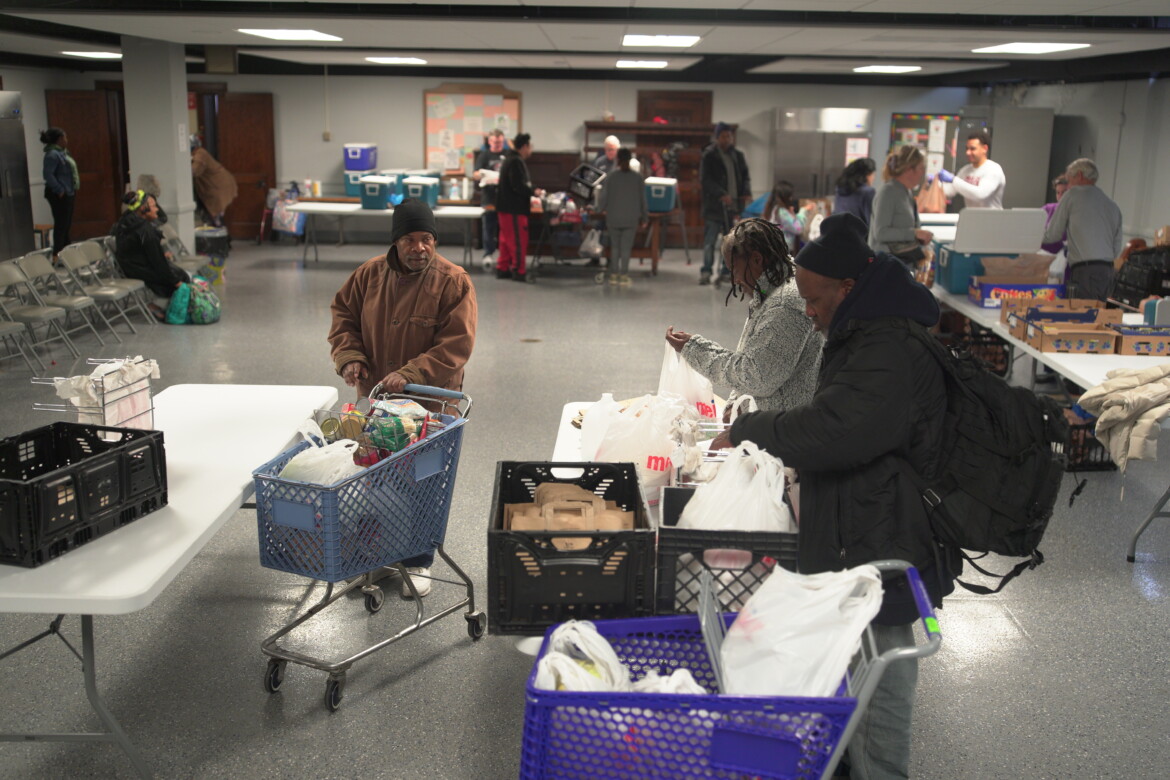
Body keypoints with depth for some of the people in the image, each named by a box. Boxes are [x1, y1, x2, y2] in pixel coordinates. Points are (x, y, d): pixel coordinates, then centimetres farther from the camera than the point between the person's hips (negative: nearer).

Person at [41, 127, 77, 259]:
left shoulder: (61, 152, 15)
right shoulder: (52, 154, -16)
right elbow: (48, 174, -24)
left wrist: (74, 189, 14)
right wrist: (59, 190, -22)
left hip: (67, 193, 10)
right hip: (60, 195, -10)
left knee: (66, 224, 16)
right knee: (61, 224, -8)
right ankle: (58, 254, -5)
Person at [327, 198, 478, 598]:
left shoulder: (454, 282, -12)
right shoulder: (370, 274, 0)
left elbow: (456, 345, -17)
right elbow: (343, 316, 11)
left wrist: (410, 375, -25)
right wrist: (349, 357, -8)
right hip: (376, 399, 4)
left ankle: (419, 563, 21)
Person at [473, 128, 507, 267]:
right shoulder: (484, 155, 6)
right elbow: (475, 175, -1)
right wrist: (480, 175, -25)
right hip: (489, 197, -2)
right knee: (489, 226, -2)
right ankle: (488, 255, 0)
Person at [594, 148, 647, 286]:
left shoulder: (610, 177, -6)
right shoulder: (638, 178, -4)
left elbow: (603, 197, -3)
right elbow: (643, 199, 1)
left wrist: (601, 209, 18)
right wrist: (644, 217, 12)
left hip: (613, 219, 0)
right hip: (631, 219, 0)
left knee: (614, 247, 12)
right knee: (626, 247, 5)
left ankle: (614, 274, 13)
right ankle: (624, 275, 4)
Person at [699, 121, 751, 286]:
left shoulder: (738, 155, 13)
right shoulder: (709, 156, -2)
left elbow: (745, 176, 16)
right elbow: (705, 180, -9)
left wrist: (747, 193, -3)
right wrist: (721, 194, -22)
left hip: (734, 205, 4)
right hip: (715, 205, -4)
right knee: (710, 240, -6)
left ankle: (726, 271, 14)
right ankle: (706, 271, 3)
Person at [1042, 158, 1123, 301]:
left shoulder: (1073, 194, 2)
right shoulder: (1113, 206, 19)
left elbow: (1051, 236, 3)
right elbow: (1116, 250, 18)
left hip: (1085, 272, -7)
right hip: (1108, 273, 7)